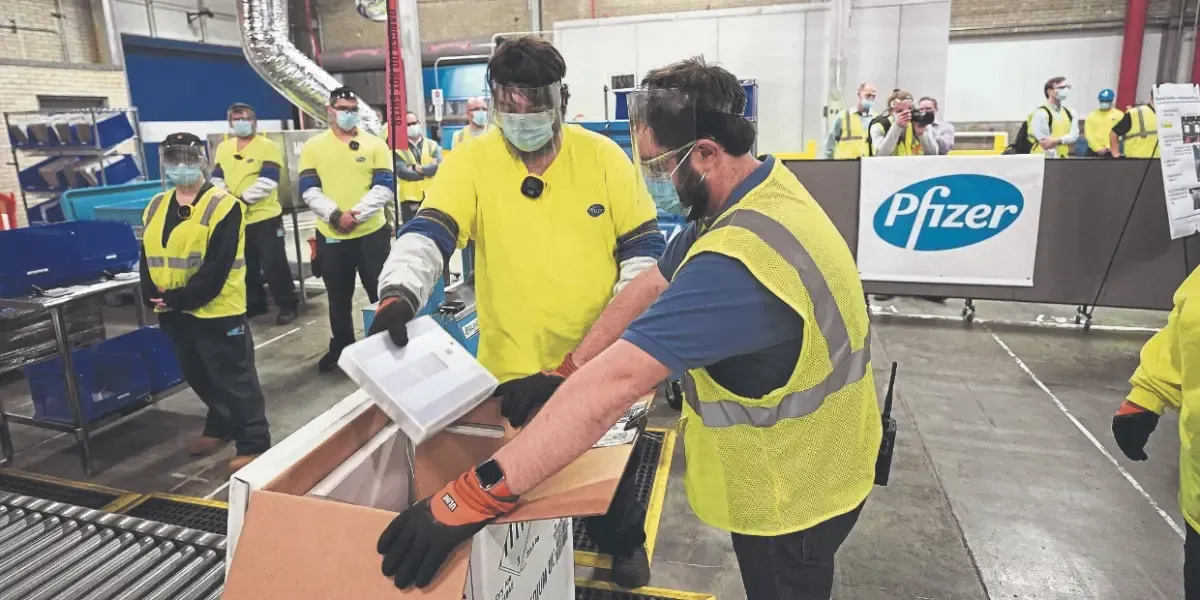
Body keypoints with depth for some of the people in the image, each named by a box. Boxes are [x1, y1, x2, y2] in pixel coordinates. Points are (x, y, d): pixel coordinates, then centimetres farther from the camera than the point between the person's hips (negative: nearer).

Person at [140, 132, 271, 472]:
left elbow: (216, 268, -18)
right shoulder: (155, 207, 12)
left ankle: (254, 443, 10)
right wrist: (154, 298, -5)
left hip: (216, 311, -8)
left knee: (234, 380, 0)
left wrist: (178, 299, -20)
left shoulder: (223, 206, -12)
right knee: (199, 378, 21)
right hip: (174, 314, 8)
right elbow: (147, 258, 11)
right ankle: (221, 427, 40)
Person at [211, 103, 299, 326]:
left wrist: (243, 198, -19)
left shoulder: (268, 147, -8)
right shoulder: (223, 148, 11)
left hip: (265, 216, -6)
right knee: (245, 265, 15)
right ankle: (253, 304, 29)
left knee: (273, 263, -4)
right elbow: (217, 179, 13)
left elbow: (267, 182, -16)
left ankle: (287, 305, 8)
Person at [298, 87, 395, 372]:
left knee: (380, 293, 7)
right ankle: (340, 347, 30)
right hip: (330, 236, 1)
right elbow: (309, 191, -2)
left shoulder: (375, 144, 1)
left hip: (371, 232, -1)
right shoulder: (313, 146, 4)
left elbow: (385, 188, -5)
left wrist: (358, 214, -18)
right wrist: (335, 215, -18)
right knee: (338, 297, 14)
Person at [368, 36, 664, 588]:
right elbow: (427, 234, -21)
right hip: (512, 367, -1)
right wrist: (398, 295, -41)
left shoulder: (602, 156, -7)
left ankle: (624, 547, 53)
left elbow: (644, 249, -3)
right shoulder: (470, 162, -9)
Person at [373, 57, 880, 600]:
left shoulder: (741, 259, -37)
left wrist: (476, 495, -40)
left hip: (792, 494, -8)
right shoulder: (763, 190, -3)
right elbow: (650, 287, -2)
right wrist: (564, 376, -3)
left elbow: (614, 380, -43)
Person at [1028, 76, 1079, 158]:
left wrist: (1057, 140, -18)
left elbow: (1074, 135, 1)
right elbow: (1044, 141, -14)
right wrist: (1055, 157, -17)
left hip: (1063, 159, 7)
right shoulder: (1040, 113, -10)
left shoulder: (1070, 113, 14)